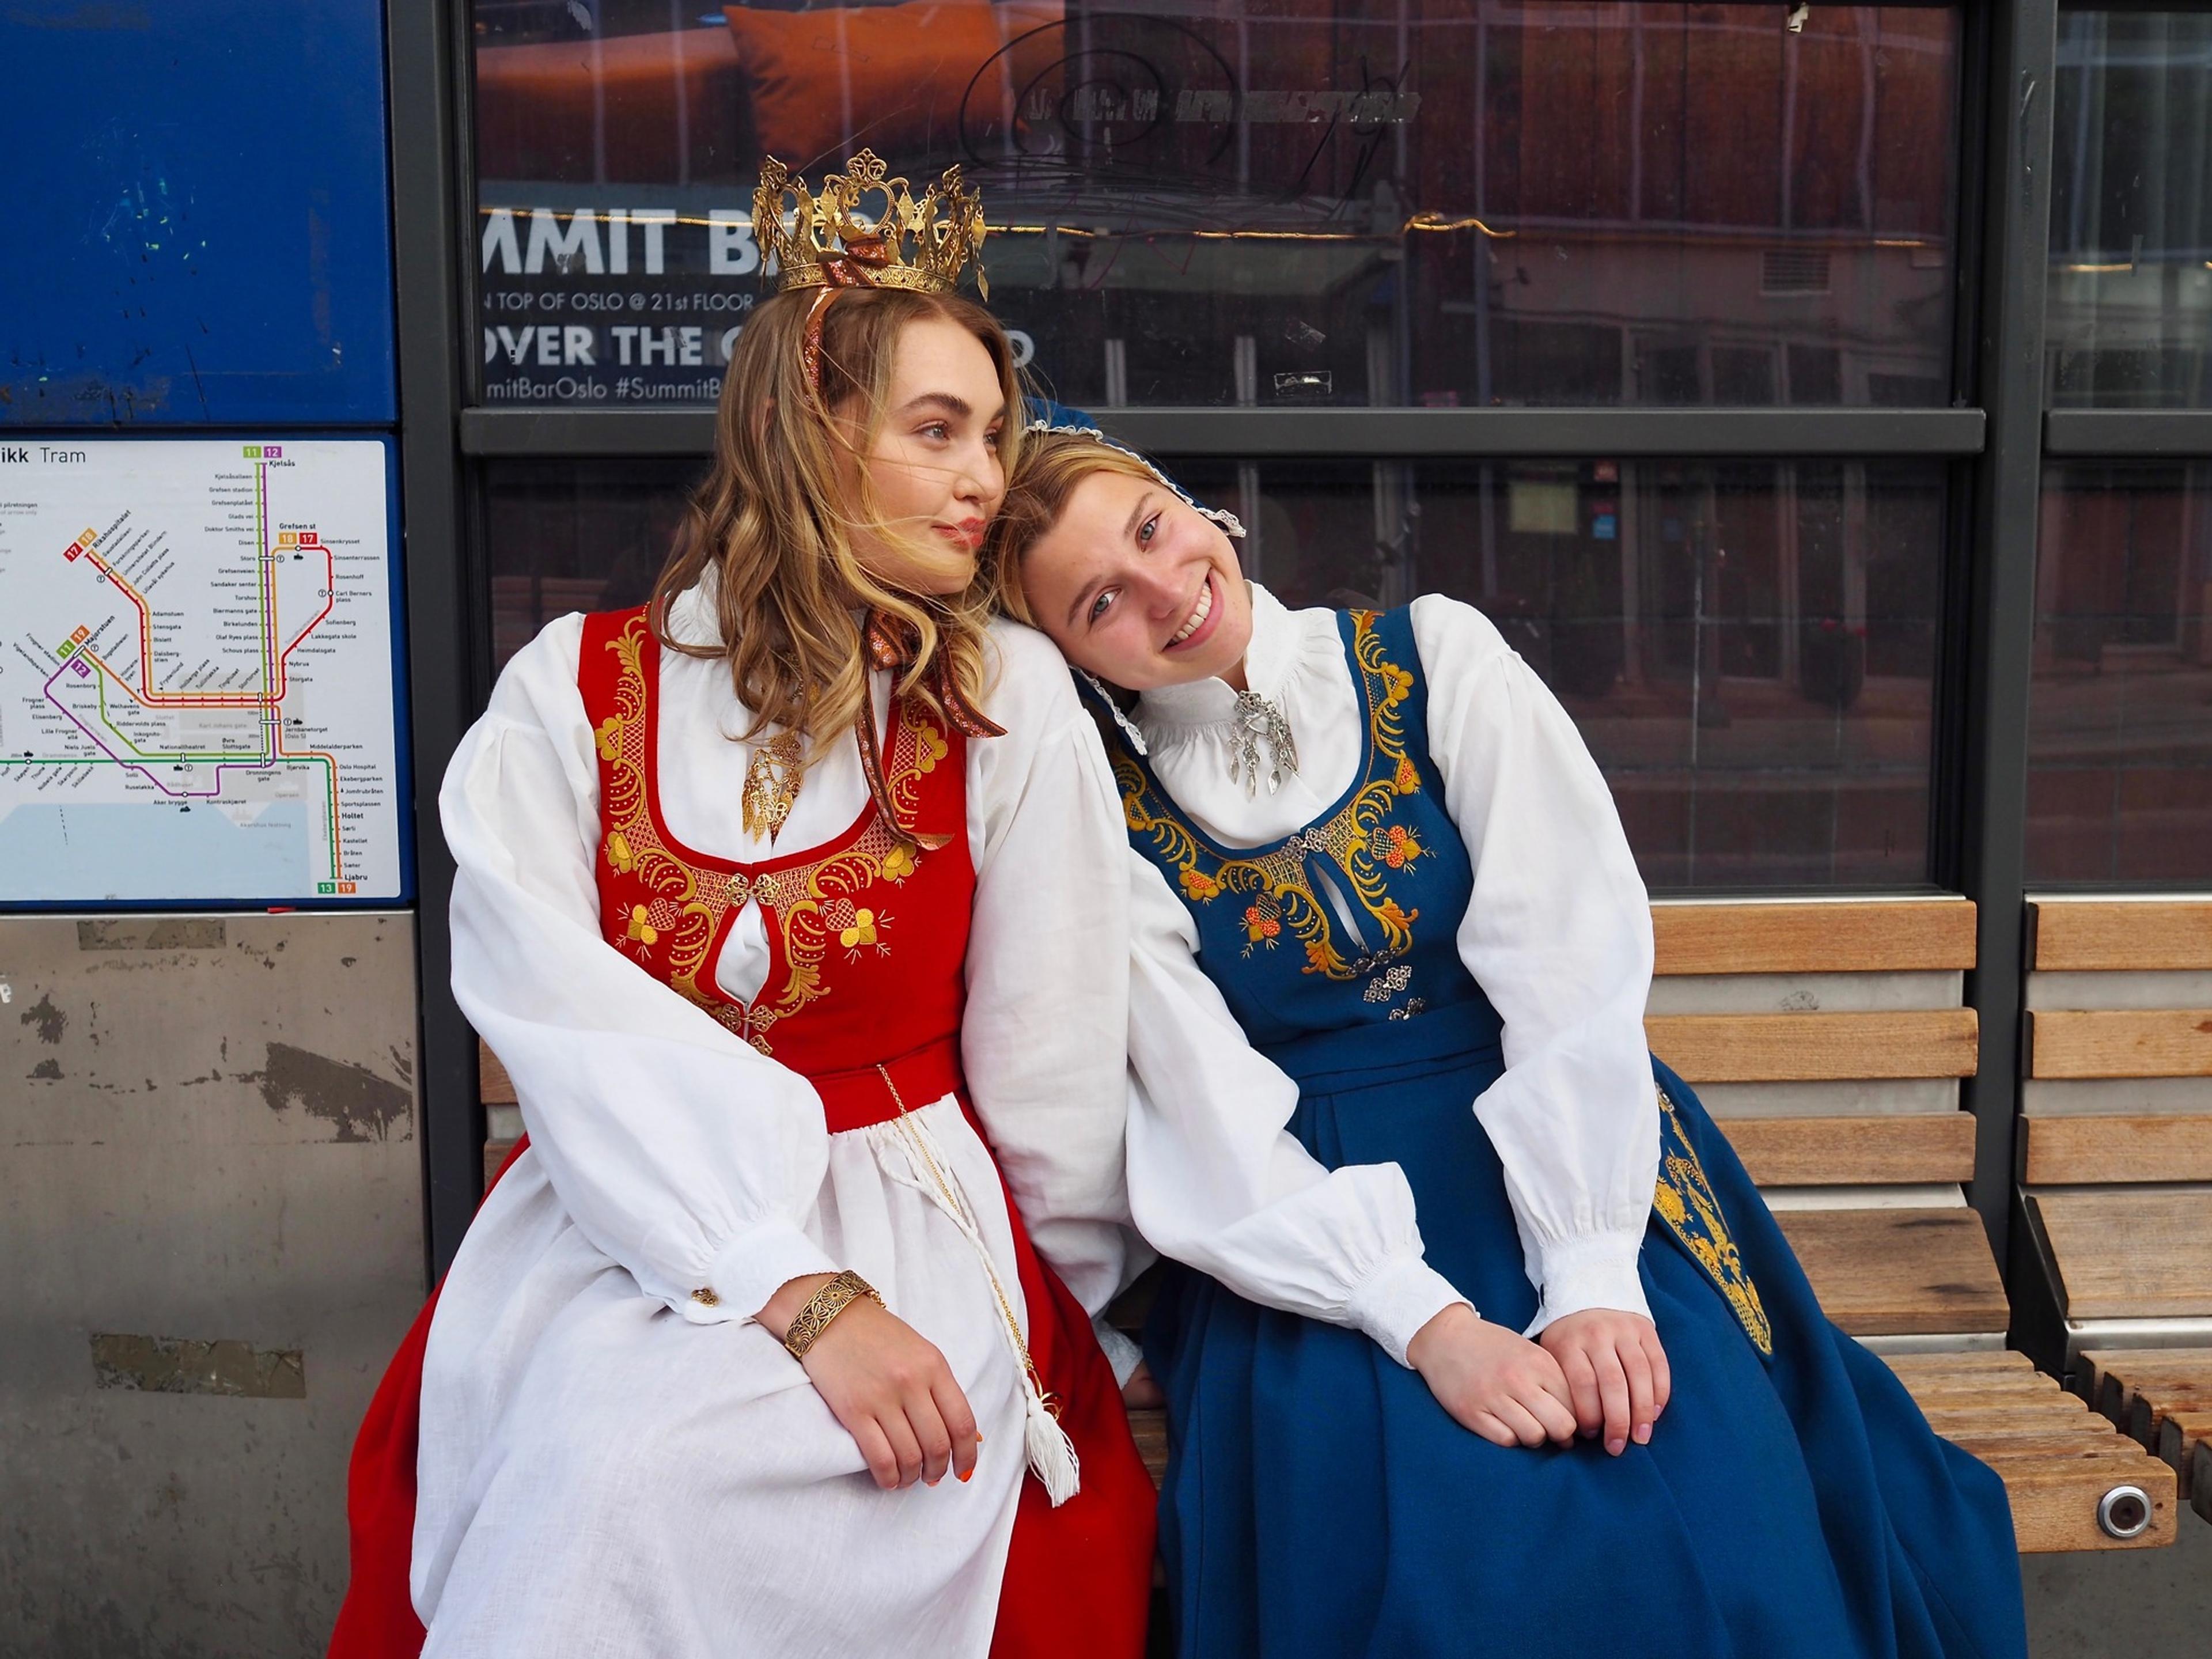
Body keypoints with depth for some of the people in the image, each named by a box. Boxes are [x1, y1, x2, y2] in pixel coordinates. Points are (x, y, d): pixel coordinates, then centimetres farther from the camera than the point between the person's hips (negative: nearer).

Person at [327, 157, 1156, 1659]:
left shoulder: (1009, 697, 2)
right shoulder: (572, 691, 1)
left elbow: (1051, 1063, 6)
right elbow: (562, 1021, -11)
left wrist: (1088, 1317, 14)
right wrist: (800, 1295, -20)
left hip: (910, 1237, -1)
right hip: (615, 1229, 1)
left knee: (654, 1467, -27)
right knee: (591, 1455, -26)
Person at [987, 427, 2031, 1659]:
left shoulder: (1434, 662, -3)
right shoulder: (1109, 820, -4)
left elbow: (1571, 965, -11)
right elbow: (1216, 1126, -9)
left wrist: (1592, 1275, -21)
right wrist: (1432, 1325, -23)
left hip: (1560, 1162, 1)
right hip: (1315, 1225, -1)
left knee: (1714, 1505, -23)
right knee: (1417, 1558, -27)